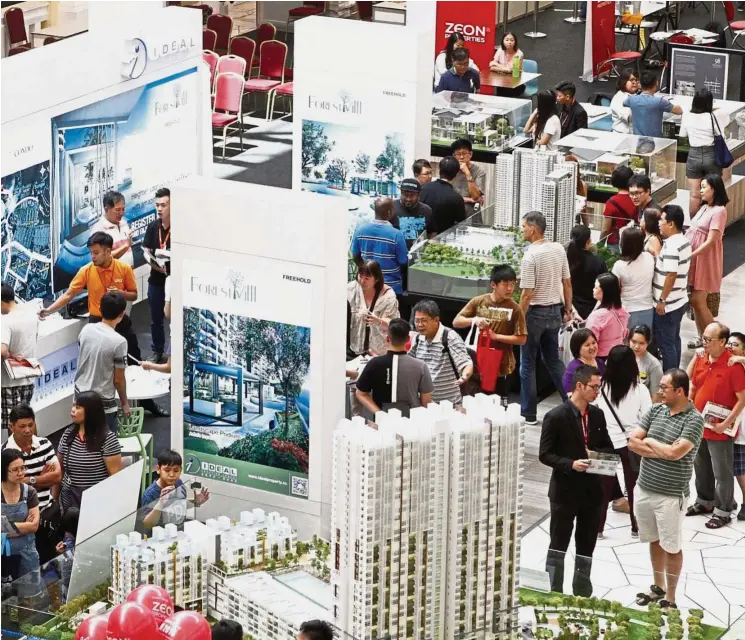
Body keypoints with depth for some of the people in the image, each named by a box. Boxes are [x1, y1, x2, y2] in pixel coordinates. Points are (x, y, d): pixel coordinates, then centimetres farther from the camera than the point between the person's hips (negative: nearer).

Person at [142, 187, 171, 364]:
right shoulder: (153, 226, 2)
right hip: (156, 279, 5)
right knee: (156, 319, 16)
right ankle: (157, 351, 31)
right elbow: (146, 250, 7)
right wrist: (153, 263, -12)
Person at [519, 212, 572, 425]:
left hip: (535, 312, -7)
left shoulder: (530, 257, -20)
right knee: (553, 360, 19)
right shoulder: (558, 249, 0)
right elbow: (567, 283, 7)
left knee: (528, 363, 5)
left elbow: (527, 295, -20)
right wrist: (568, 310, 17)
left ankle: (529, 413, 9)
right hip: (555, 311, 7)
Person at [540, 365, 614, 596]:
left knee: (587, 546, 15)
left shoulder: (597, 414, 4)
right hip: (565, 490, -6)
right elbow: (545, 455, -12)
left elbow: (608, 447, 12)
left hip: (592, 490, 6)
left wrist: (596, 453, -10)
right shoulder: (556, 416, -14)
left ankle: (582, 593, 27)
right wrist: (570, 464, -25)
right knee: (558, 547, 5)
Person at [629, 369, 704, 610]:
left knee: (672, 547, 6)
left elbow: (675, 452, -25)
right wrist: (662, 452, -14)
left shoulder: (694, 419, -15)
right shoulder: (655, 411, 2)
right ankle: (658, 588, 35)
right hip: (644, 488, 6)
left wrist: (650, 442, -9)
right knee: (654, 541, 19)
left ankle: (670, 598, 16)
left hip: (671, 495, -6)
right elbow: (632, 442, -2)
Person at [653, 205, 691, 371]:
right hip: (679, 301, 10)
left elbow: (671, 276, -25)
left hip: (667, 305, -10)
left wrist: (662, 300, -19)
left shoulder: (671, 246, -23)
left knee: (665, 344, 0)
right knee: (674, 340, 18)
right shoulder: (684, 241, 7)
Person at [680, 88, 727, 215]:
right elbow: (726, 115, 12)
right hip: (712, 156, -1)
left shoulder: (687, 116, -7)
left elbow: (682, 134, 9)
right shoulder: (716, 116, -12)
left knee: (694, 195, 7)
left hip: (694, 156, 1)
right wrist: (712, 109, 25)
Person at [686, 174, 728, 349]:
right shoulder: (704, 208, 12)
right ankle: (702, 337, 17)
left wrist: (690, 256, -21)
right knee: (695, 300, 8)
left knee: (697, 301, -9)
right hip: (694, 259, 8)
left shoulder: (719, 211, -16)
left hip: (706, 260, -8)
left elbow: (710, 241, -20)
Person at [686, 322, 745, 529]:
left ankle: (723, 511, 16)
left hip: (719, 429, -7)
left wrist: (726, 423, -19)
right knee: (701, 467, 21)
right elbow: (692, 388, 14)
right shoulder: (700, 360, 1)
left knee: (722, 472, 4)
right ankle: (704, 502, 39)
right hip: (699, 425, 7)